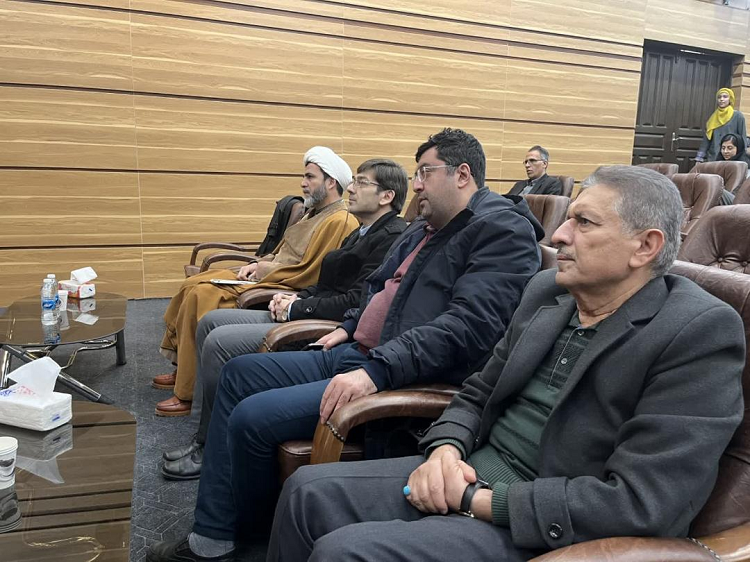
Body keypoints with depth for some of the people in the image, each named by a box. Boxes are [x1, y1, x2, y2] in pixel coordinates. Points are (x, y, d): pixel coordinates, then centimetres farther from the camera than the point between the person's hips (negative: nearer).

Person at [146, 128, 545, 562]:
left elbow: (468, 326, -25)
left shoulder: (503, 229, -12)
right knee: (240, 373, 9)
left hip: (408, 379, -11)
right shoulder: (425, 229, 18)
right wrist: (351, 328, 15)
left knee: (253, 417, -19)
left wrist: (376, 371, -31)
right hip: (356, 355, 11)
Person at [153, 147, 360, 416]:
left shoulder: (341, 222, -15)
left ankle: (188, 394, -10)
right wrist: (259, 263, 6)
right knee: (193, 286, 4)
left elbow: (311, 275, -21)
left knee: (202, 297, -20)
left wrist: (267, 270, -12)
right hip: (267, 275, 11)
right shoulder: (315, 213, 18)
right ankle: (182, 369, 13)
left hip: (280, 288, -10)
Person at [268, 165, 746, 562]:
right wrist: (445, 448, -9)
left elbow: (641, 500, -22)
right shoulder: (546, 290, 6)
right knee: (309, 491, -1)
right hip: (471, 473, 7)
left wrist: (478, 500, -20)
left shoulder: (702, 332, -15)